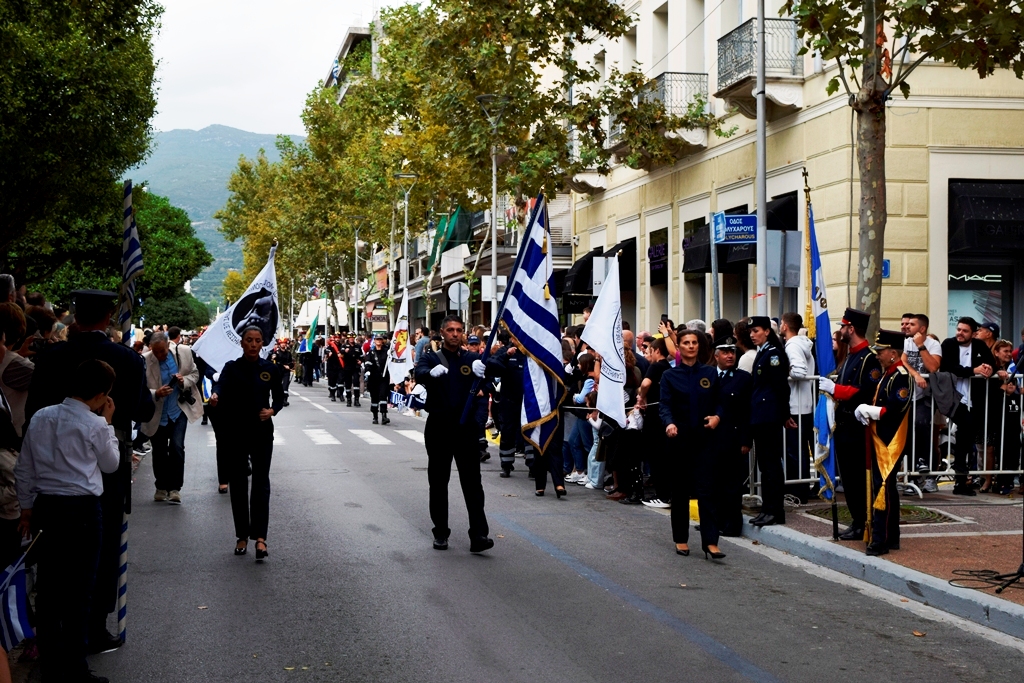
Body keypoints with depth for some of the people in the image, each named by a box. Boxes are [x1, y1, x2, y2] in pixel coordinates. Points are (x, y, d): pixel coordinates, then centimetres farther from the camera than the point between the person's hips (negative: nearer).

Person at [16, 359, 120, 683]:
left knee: (49, 586, 12)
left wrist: (27, 507, 18)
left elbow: (24, 468, 8)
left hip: (46, 505, 6)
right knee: (80, 589, 3)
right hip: (82, 508, -6)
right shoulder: (95, 425, -12)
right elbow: (111, 464, 5)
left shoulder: (40, 418, 3)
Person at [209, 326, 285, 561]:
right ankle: (242, 536, 16)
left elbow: (279, 396, 11)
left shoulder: (270, 369, 3)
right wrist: (215, 395, -45)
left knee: (261, 482, -6)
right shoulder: (232, 367, -1)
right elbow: (221, 384, -21)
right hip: (236, 433, 0)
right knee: (238, 483, 5)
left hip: (262, 432, 0)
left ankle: (260, 537, -10)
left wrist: (272, 410, -10)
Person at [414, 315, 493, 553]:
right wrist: (432, 372, -43)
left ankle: (478, 535, -10)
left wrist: (481, 368, -41)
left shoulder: (472, 359, 7)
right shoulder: (431, 358, 3)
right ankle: (441, 533, 17)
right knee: (438, 482, 7)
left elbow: (491, 366, -16)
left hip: (465, 427, 0)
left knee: (472, 481, -6)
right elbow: (420, 373, -19)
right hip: (438, 428, 0)